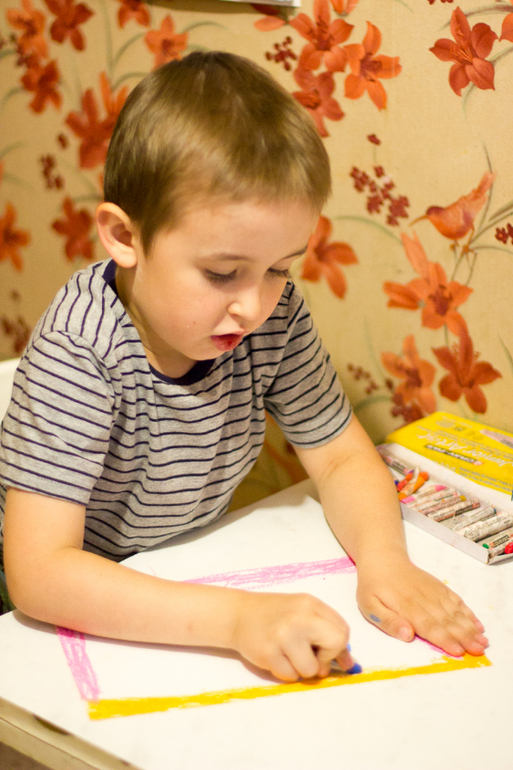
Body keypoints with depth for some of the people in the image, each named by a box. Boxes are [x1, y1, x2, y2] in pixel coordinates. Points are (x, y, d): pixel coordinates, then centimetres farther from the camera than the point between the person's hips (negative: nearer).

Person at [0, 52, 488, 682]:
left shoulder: (275, 317, -14)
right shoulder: (79, 349, -29)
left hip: (194, 574, 4)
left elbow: (342, 456, -1)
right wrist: (236, 618, -43)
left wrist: (382, 556, -22)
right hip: (77, 611, -3)